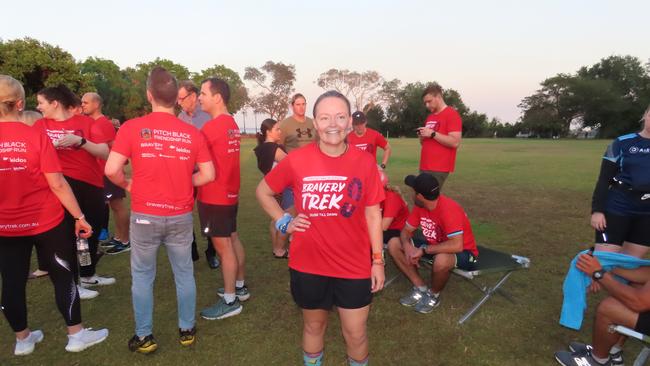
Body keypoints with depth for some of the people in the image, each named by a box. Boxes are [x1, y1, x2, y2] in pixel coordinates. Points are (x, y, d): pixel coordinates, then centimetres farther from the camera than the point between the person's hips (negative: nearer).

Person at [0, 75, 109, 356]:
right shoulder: (36, 136, -15)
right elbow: (57, 184, -16)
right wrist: (79, 216, -8)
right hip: (46, 222, -4)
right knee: (63, 276, 9)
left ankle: (23, 339, 30)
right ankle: (76, 335, 20)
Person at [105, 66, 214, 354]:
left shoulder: (132, 127, -8)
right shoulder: (193, 133, -4)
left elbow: (111, 170, -11)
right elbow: (208, 175, -2)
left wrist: (128, 185, 9)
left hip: (144, 215, -1)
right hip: (181, 216, 1)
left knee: (142, 276, 16)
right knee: (184, 274, 16)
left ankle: (144, 337, 28)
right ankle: (187, 330, 30)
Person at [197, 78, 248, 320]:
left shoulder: (213, 126, -18)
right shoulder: (232, 125, 9)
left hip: (215, 196, -9)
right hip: (230, 191, 9)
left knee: (222, 246, -1)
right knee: (232, 239, 17)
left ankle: (230, 301, 10)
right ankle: (240, 287, 31)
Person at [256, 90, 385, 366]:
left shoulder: (365, 162, -8)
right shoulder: (296, 160, -10)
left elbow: (373, 214, -1)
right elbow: (263, 191, 6)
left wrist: (377, 260, -1)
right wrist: (283, 222, -5)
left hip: (354, 266, 0)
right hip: (308, 264, 0)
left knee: (356, 334, 13)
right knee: (314, 326, 22)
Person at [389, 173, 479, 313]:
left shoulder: (448, 209, -31)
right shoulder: (420, 206, -8)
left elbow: (456, 245, -40)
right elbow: (406, 230, -1)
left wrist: (423, 249, -33)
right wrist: (407, 247, -23)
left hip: (464, 253, -7)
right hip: (435, 246, 7)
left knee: (441, 260, -43)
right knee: (394, 245, -4)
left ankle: (434, 295, -8)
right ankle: (420, 288, 1)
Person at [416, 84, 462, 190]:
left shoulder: (452, 114, -8)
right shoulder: (430, 117, 18)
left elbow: (455, 142, -17)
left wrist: (432, 134, -18)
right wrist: (422, 136, 4)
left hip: (438, 169, -8)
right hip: (424, 167, 8)